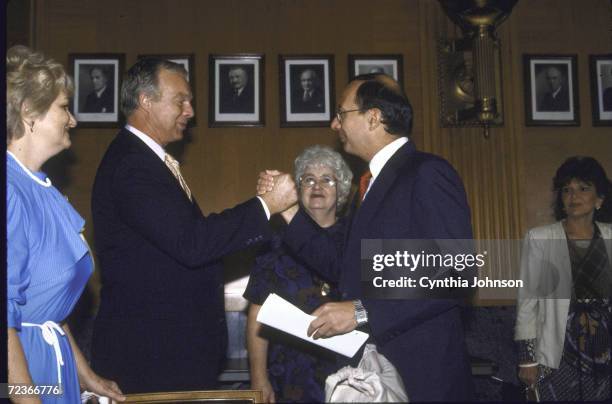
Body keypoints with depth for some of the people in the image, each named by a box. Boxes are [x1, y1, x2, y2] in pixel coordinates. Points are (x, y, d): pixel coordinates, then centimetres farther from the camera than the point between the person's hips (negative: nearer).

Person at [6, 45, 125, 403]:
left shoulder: (38, 186, 8)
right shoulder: (13, 192, -20)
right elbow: (7, 319, -22)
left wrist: (85, 374, 18)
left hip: (51, 356, 9)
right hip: (20, 365, -8)